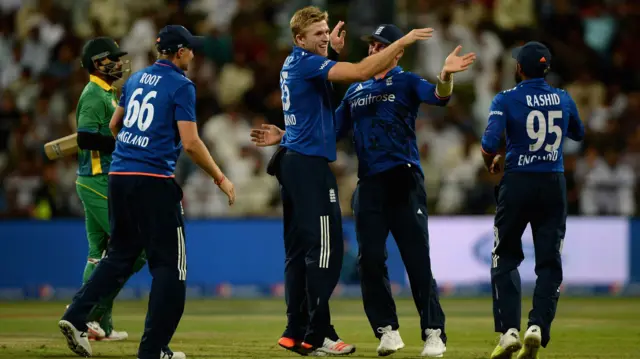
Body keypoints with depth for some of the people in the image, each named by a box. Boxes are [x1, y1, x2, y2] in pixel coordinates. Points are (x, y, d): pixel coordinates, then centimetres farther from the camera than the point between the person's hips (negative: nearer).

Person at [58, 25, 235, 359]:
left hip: (118, 177, 7)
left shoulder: (136, 79, 14)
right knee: (169, 263, 1)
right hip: (154, 181, -7)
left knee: (120, 254, 17)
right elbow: (191, 143, -14)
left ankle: (76, 317, 2)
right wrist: (221, 179, -4)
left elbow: (114, 125, 25)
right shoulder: (181, 86, -7)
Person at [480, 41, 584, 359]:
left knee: (505, 259, 9)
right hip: (554, 184, 2)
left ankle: (509, 330, -3)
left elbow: (489, 144, -17)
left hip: (517, 184, -2)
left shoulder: (506, 100, -7)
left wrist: (492, 163, 4)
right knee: (550, 263, 6)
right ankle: (538, 326, -13)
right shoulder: (563, 100, 5)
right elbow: (578, 134, 24)